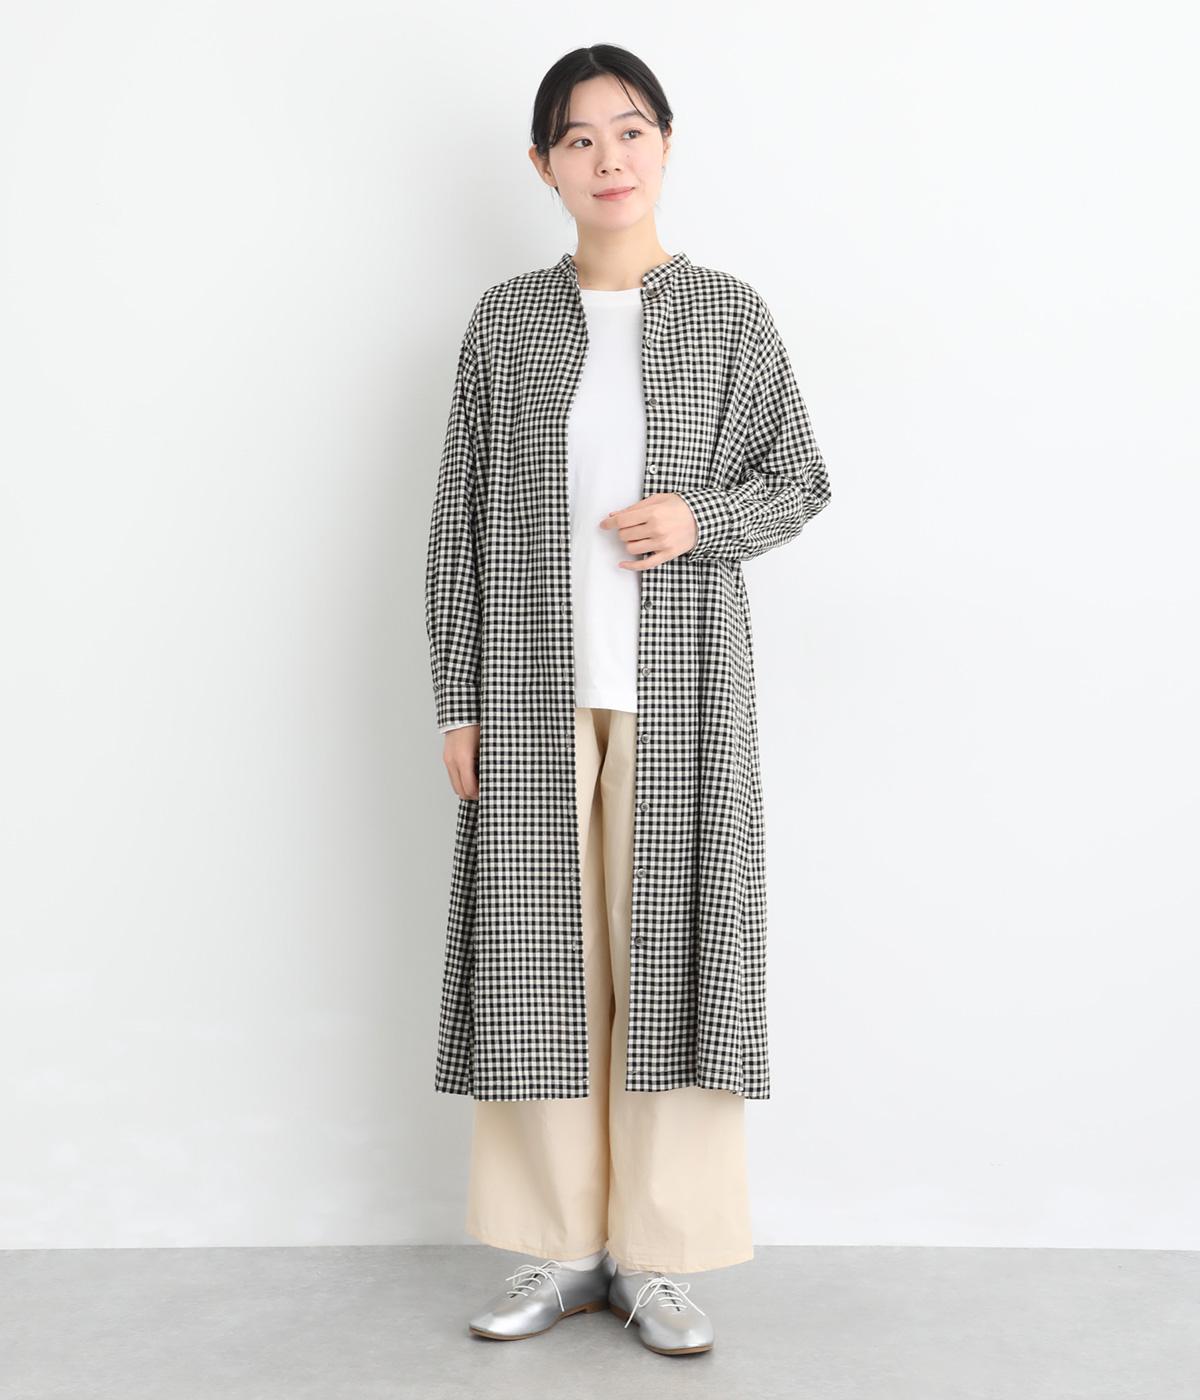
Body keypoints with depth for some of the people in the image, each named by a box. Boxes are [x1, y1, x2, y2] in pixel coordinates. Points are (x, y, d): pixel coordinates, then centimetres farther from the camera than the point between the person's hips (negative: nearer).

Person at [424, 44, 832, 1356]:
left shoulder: (729, 314, 4)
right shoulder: (505, 321, 7)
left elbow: (800, 482, 8)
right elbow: (458, 517, 6)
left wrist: (702, 520, -13)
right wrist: (457, 699, 1)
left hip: (678, 683, -1)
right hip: (534, 686, 1)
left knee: (666, 943, 0)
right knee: (543, 952, 3)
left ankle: (659, 1258, 11)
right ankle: (562, 1251, 16)